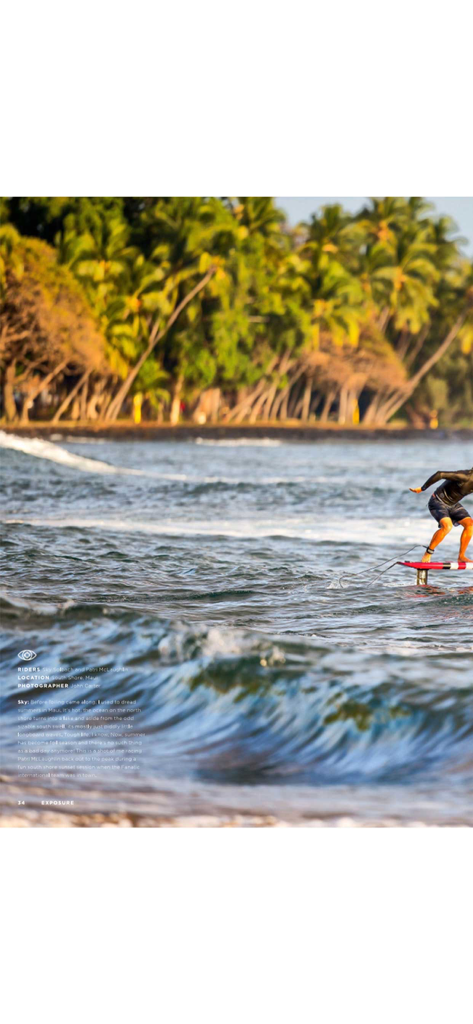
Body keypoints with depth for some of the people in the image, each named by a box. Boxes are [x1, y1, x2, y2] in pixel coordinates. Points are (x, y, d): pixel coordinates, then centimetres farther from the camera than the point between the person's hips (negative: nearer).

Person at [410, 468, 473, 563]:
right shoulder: (465, 477, -31)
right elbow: (440, 474, -33)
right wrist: (422, 488, -27)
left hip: (453, 505, 8)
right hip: (438, 502, -8)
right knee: (447, 526, -30)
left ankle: (461, 556, 3)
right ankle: (428, 553, -12)